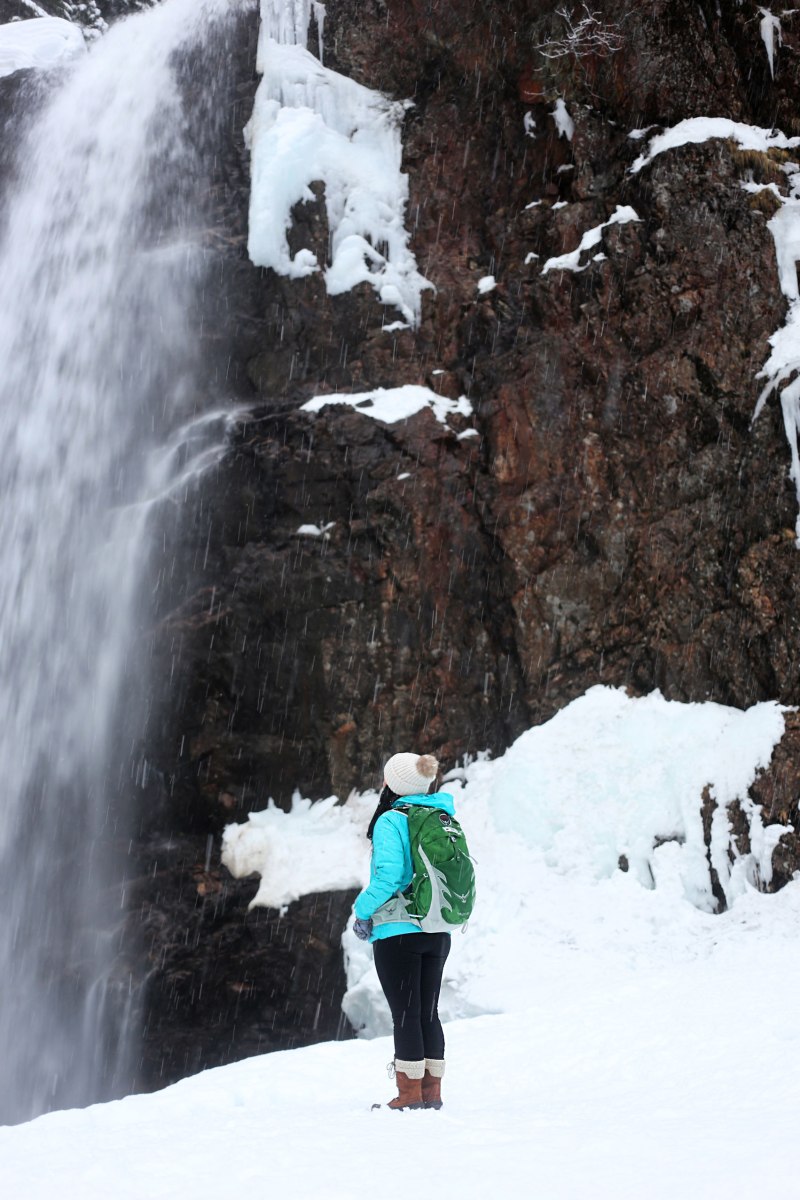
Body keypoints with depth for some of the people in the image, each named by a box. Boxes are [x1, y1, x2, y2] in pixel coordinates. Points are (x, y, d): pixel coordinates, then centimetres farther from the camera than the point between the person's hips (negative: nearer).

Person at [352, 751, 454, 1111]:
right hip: (439, 932, 7)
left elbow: (387, 875, -21)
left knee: (405, 1014, 1)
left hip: (398, 931, -7)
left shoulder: (391, 820, -11)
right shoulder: (444, 820, 10)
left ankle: (410, 1095, 6)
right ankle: (432, 1093, 17)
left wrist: (362, 910, -6)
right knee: (429, 1013, 13)